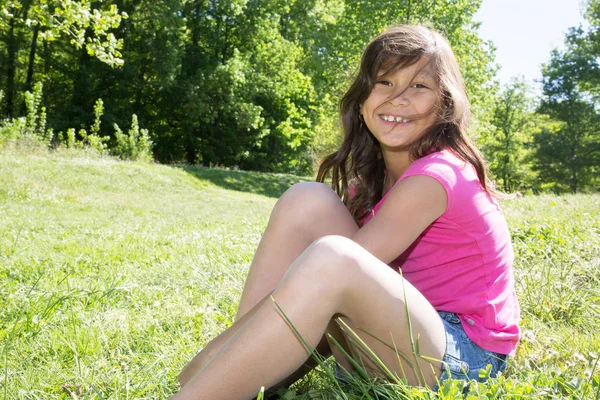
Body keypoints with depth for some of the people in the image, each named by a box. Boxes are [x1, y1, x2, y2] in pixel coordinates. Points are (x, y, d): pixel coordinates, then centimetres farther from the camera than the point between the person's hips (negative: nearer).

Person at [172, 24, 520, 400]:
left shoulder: (437, 174, -19)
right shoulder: (370, 177, 7)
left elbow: (333, 268, -24)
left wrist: (209, 356, -20)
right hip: (399, 336, 7)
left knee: (332, 259, -35)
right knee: (308, 201, -10)